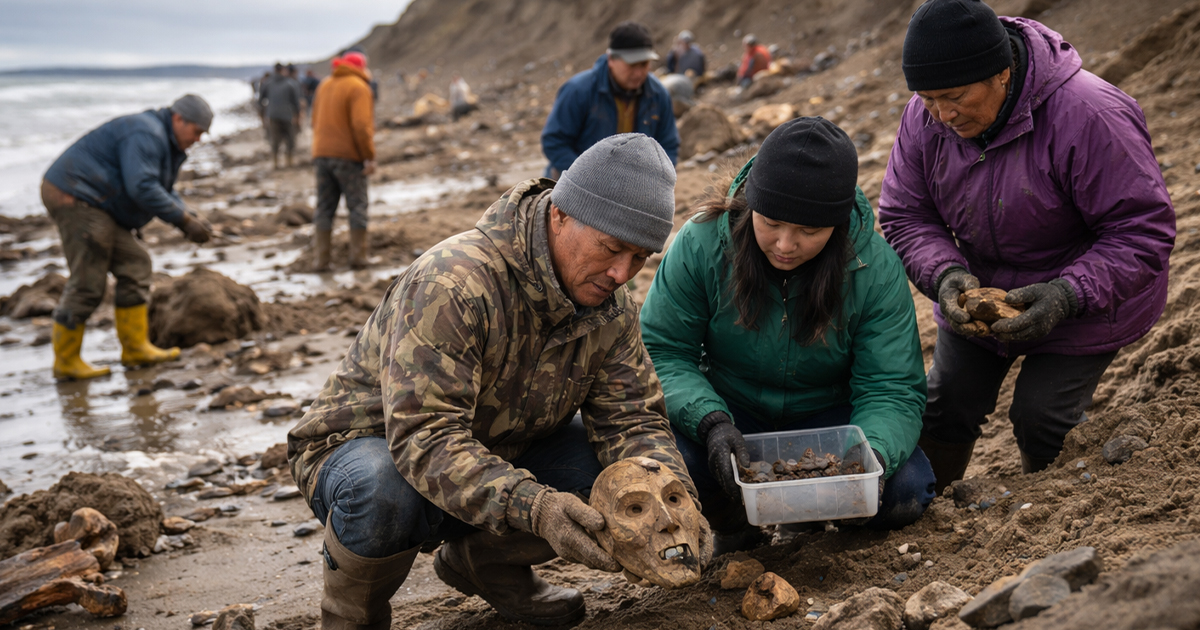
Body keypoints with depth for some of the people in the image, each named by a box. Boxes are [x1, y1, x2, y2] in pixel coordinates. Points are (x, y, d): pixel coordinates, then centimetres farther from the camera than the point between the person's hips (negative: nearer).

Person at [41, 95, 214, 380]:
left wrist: (188, 220, 1)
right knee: (87, 283, -8)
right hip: (75, 198, -11)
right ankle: (65, 362, 2)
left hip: (97, 205, 11)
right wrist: (185, 220, -23)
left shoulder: (165, 142, 16)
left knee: (134, 266, 9)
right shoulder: (146, 134, -19)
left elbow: (163, 191, 19)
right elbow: (142, 188, -28)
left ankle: (135, 348, 12)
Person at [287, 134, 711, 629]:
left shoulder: (610, 304, -9)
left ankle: (486, 561, 9)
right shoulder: (451, 285, -33)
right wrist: (530, 506, -53)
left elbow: (630, 419, -10)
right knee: (383, 494, -42)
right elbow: (424, 439, -40)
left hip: (496, 453, 6)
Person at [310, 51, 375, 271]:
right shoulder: (358, 87, -10)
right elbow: (361, 126, -19)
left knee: (324, 208, 7)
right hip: (349, 155, -6)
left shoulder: (325, 85, 13)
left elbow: (315, 120, 17)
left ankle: (322, 260, 5)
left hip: (322, 154, 6)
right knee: (357, 206, 4)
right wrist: (370, 157, -13)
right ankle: (358, 256, 3)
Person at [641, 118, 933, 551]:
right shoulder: (702, 243, -19)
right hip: (730, 413, 0)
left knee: (905, 491, -24)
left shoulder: (876, 268, -18)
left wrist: (869, 457, -39)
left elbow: (892, 390, -17)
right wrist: (710, 422, -35)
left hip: (826, 414, 1)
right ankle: (727, 516, 4)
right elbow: (661, 352, -16)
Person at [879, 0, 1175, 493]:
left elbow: (1143, 230, -27)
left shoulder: (1088, 116, -33)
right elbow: (903, 214, -8)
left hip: (1084, 303, -4)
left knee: (1041, 419, -7)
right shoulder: (925, 116, -17)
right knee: (945, 405, 7)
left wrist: (1067, 295, -39)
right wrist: (945, 274, -28)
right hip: (980, 294, 5)